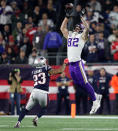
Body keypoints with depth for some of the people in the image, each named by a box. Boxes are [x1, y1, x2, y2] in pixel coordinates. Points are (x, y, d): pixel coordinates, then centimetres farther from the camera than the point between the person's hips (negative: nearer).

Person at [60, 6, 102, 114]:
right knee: (77, 84, 10)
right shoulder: (69, 35, 19)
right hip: (71, 64, 7)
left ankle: (96, 102, -1)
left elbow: (87, 27, -14)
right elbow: (62, 28, 23)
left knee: (84, 83, -8)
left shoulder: (82, 36, 1)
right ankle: (96, 96, 23)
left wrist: (81, 17, -7)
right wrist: (67, 17, 16)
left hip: (78, 63, -7)